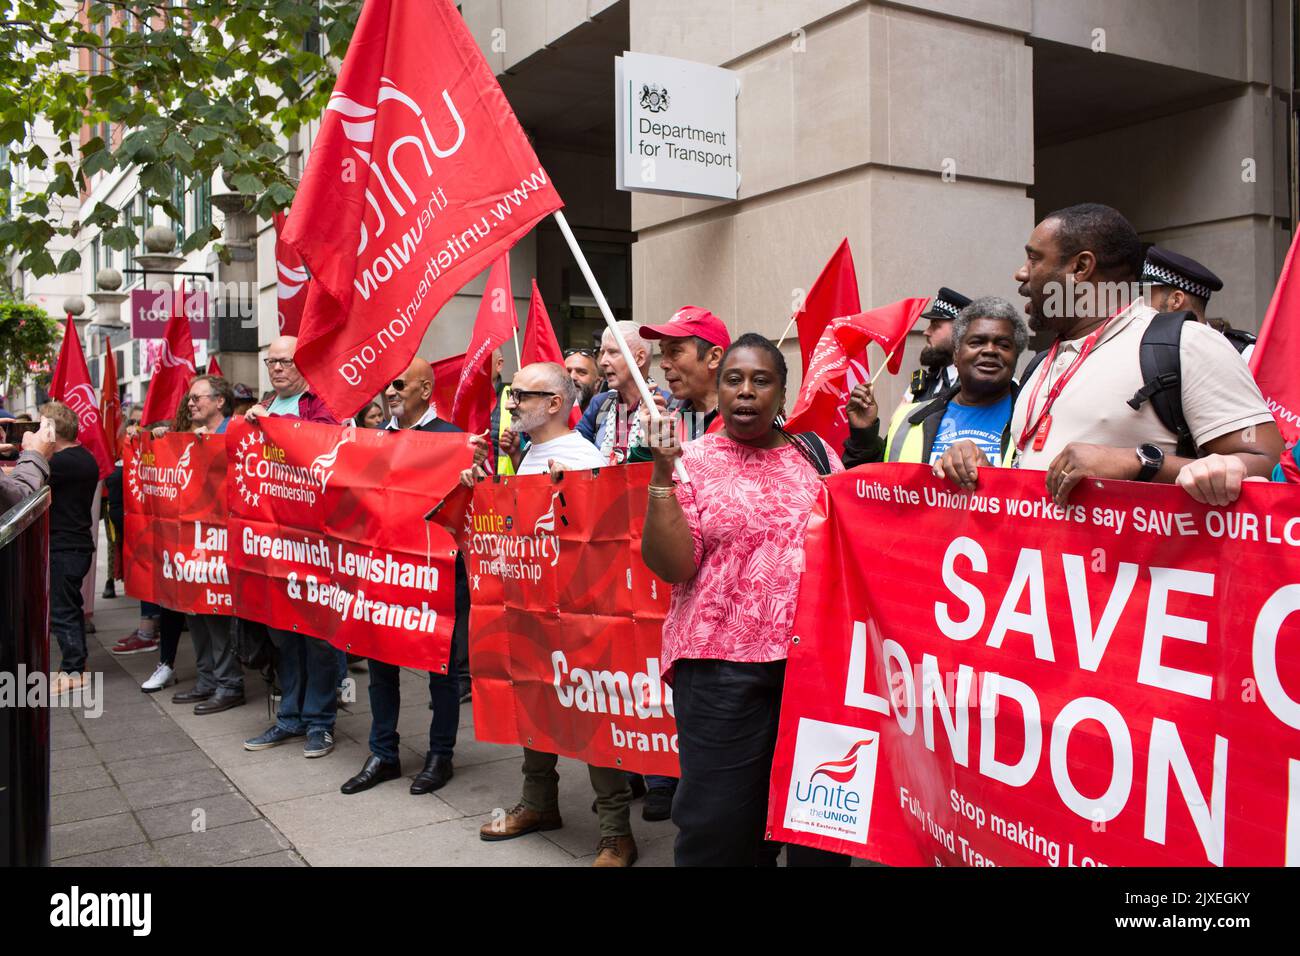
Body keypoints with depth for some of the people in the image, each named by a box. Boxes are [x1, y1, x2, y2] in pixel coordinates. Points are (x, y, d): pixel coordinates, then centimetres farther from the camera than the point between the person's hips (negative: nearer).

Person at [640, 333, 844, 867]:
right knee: (719, 819, 1)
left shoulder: (818, 456, 11)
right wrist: (662, 474, -16)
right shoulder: (692, 460, 1)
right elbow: (670, 566, -8)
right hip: (722, 665, -3)